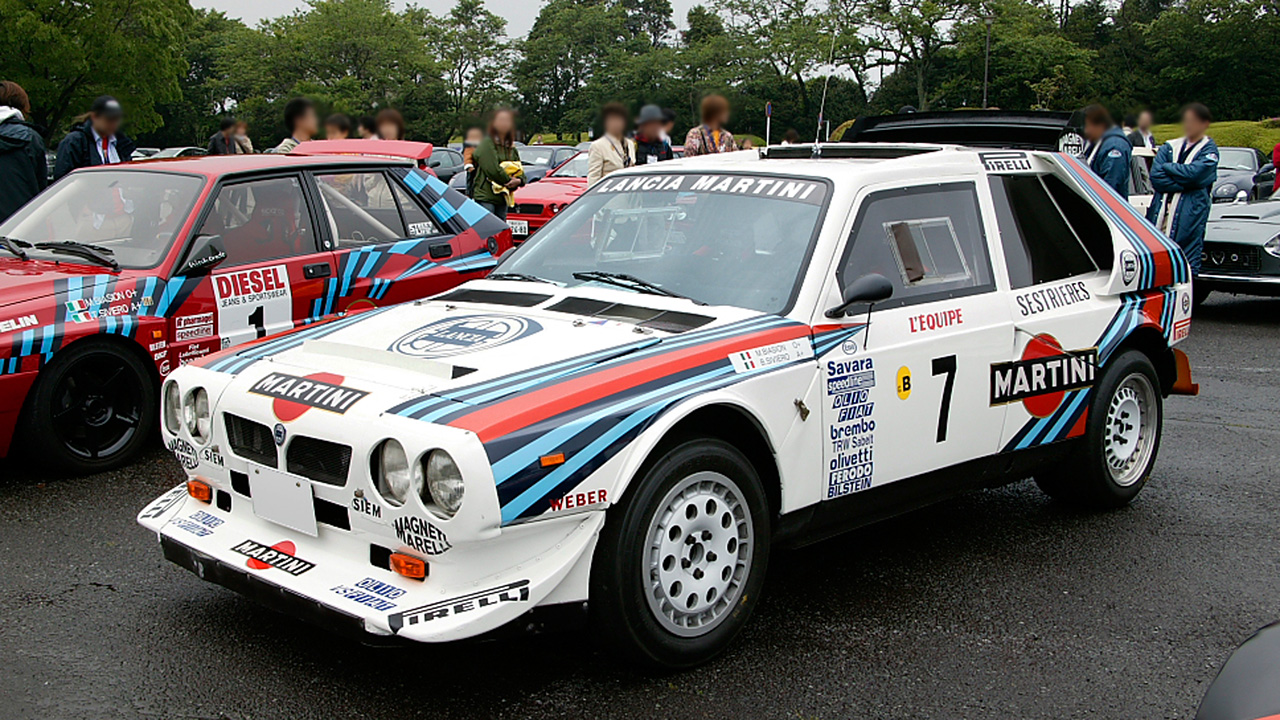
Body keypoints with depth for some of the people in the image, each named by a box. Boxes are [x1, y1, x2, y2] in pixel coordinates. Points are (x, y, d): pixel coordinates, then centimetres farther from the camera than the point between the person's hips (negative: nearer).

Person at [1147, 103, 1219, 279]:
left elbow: (1193, 172, -13)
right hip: (1161, 212, 4)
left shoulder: (1209, 150, 6)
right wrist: (1184, 185, -7)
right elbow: (1155, 177, 2)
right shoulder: (1170, 147, 17)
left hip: (1190, 216, -3)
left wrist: (1166, 166, 1)